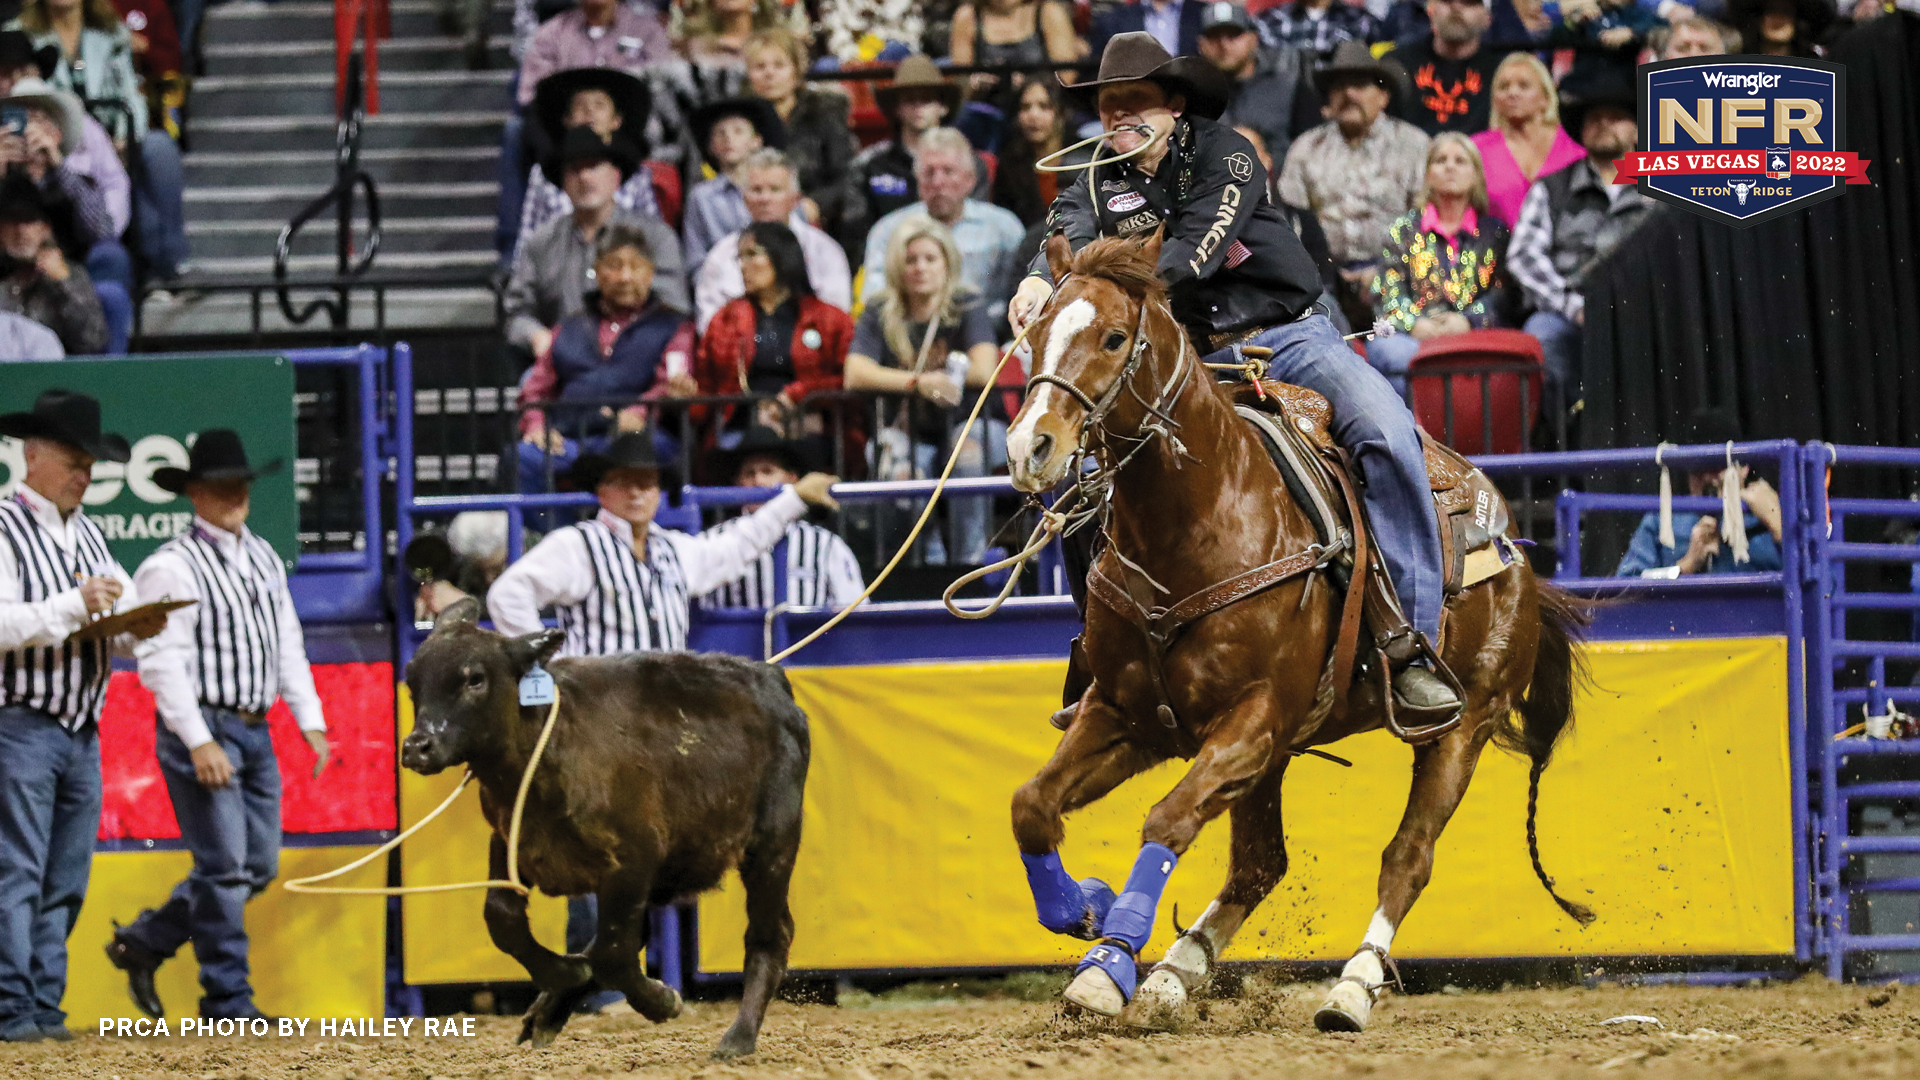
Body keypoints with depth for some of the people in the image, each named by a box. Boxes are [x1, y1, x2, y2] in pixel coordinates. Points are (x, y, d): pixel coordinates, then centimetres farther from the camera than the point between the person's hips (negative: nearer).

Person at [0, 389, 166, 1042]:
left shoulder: (89, 537, 17)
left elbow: (116, 633, 18)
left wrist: (136, 630, -5)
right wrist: (74, 605, -21)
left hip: (82, 732, 7)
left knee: (65, 882, 6)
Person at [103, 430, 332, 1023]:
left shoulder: (264, 557, 14)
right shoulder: (172, 566, -11)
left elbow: (289, 644, 19)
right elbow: (163, 662, -16)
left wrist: (311, 723, 11)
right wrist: (199, 742, -21)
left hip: (255, 730, 8)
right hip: (201, 731, -8)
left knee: (260, 866, 10)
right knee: (225, 868, -7)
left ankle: (142, 942, 25)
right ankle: (228, 1001, 2)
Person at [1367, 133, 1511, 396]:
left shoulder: (1494, 231, 20)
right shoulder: (1403, 231, 22)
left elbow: (1502, 295, 8)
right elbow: (1388, 293, 11)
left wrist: (1468, 322, -12)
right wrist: (1414, 324, -11)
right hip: (1413, 339, 1)